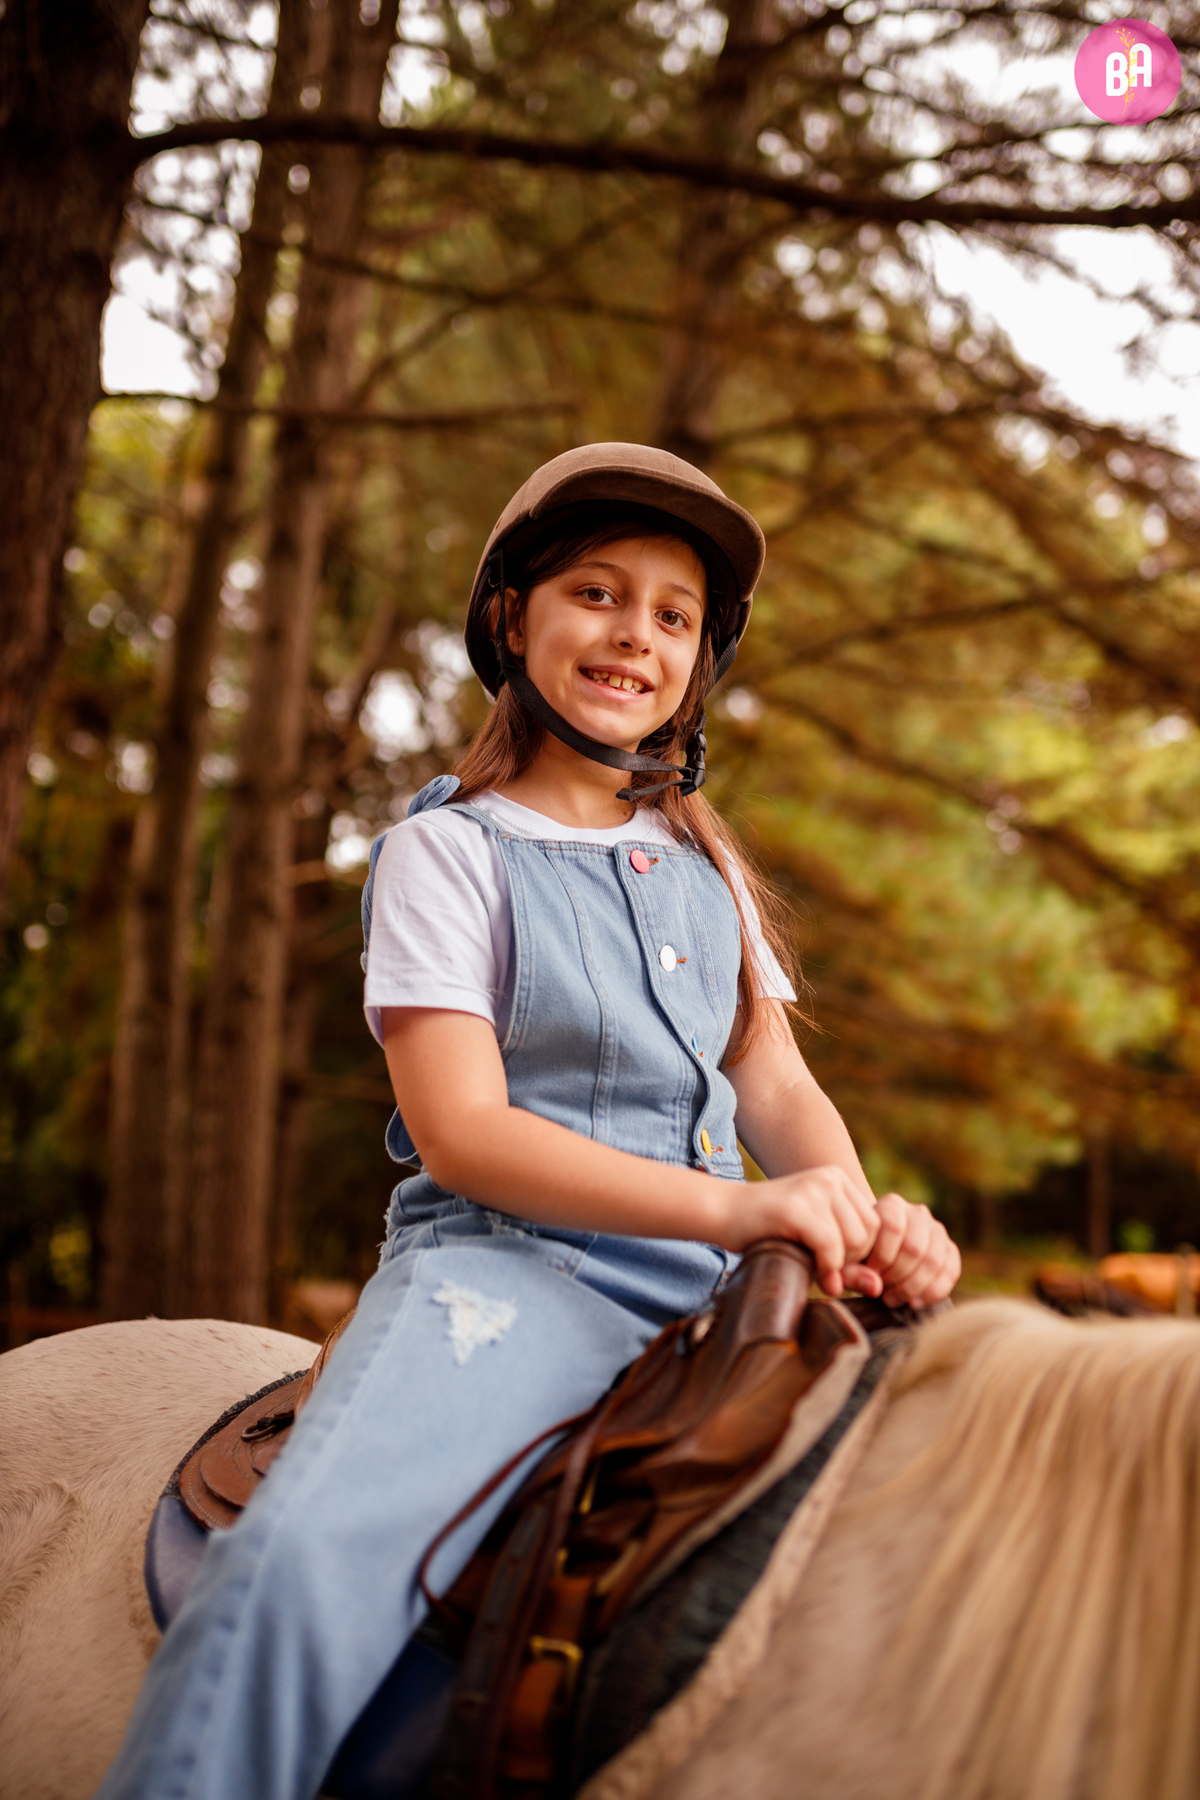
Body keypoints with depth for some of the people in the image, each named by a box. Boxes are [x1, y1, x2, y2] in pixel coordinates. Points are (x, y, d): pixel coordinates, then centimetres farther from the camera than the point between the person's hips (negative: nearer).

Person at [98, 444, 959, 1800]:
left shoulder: (708, 868, 19)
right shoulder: (449, 850, 2)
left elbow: (778, 1084, 14)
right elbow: (461, 1132, -8)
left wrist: (859, 1216, -10)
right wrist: (736, 1205, -20)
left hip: (705, 1284, 6)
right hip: (505, 1258, -6)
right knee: (304, 1560, -32)